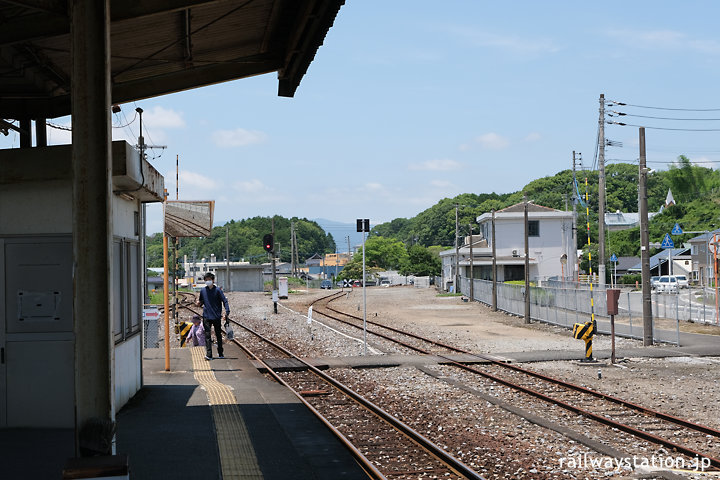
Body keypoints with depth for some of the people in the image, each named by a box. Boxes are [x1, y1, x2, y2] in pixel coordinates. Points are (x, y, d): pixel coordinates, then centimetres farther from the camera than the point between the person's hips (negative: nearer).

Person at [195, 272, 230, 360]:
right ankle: (209, 354, -14)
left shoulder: (217, 290, -4)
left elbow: (224, 301, -6)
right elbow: (201, 302, 17)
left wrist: (227, 312, -18)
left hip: (216, 317, -1)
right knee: (207, 335, -9)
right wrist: (198, 303, -7)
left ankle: (220, 353, 24)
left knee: (218, 335, 11)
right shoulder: (203, 290, 5)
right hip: (206, 317, 1)